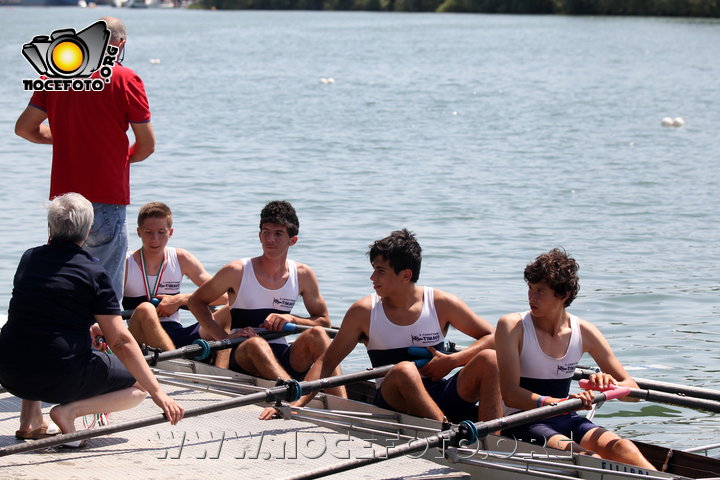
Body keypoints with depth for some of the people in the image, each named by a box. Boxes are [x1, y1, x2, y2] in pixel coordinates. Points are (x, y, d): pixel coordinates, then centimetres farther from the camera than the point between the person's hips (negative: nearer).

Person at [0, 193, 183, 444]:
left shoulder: (29, 259, 9)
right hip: (62, 380, -5)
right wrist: (158, 393, -8)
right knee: (138, 387, 15)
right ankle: (70, 410, -8)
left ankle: (29, 419, 21)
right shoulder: (93, 271, -6)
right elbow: (121, 341, -10)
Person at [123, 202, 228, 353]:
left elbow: (223, 296, 3)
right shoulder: (125, 264, 0)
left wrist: (180, 300, -8)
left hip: (177, 336, 4)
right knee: (145, 309, -35)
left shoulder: (182, 259, 10)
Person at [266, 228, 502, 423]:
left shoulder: (441, 304, 2)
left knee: (489, 358, -24)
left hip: (440, 395, 2)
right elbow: (327, 362, 3)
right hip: (393, 402, -2)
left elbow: (494, 338, 4)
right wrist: (295, 404, -9)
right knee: (404, 369, -35)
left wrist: (451, 361, -11)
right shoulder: (364, 311, 1)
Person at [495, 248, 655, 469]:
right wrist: (560, 403, -34)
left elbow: (632, 389, 7)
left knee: (622, 448, -26)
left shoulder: (584, 331, 5)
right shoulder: (512, 326, -6)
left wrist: (611, 385, -19)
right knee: (585, 458, -33)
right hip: (522, 423, -4)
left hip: (565, 421, 4)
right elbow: (510, 395, -17)